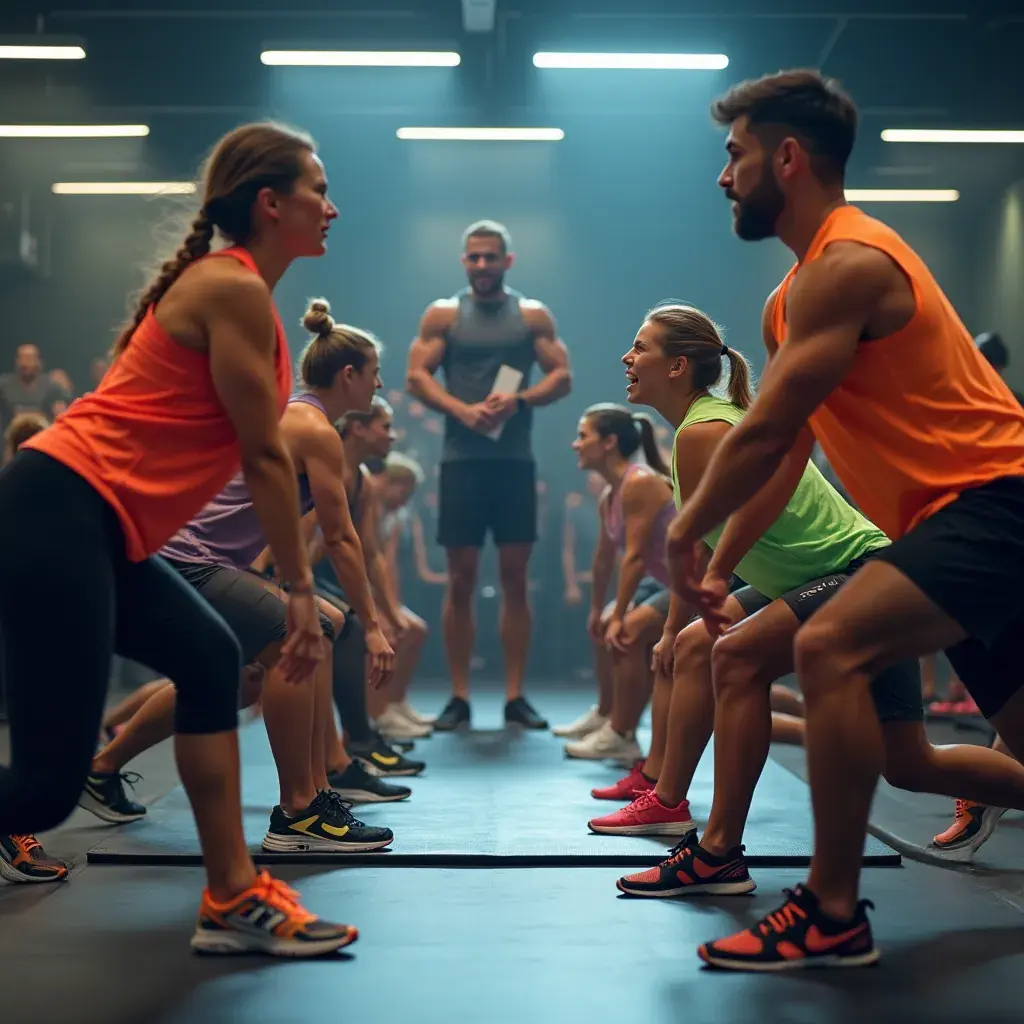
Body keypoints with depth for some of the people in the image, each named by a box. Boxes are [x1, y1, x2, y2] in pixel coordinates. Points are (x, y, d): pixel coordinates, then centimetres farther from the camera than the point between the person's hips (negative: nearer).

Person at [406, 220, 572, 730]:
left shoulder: (533, 315, 9)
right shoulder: (443, 314, 8)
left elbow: (562, 377, 4)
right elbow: (416, 376, 0)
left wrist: (519, 401, -15)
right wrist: (462, 410, -15)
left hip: (515, 460, 1)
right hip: (462, 459, -1)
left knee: (515, 577, 2)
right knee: (461, 578, 0)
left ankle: (515, 696, 7)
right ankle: (459, 697, 7)